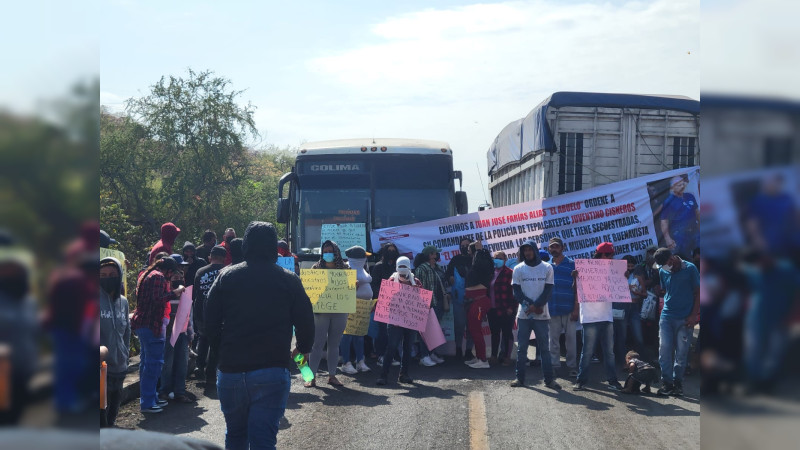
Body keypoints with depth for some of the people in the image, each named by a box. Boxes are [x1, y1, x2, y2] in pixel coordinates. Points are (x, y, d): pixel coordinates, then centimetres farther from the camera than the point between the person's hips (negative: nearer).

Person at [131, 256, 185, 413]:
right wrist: (175, 293, -13)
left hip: (141, 323, 11)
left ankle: (149, 398, 23)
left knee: (146, 362, 16)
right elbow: (158, 299, -23)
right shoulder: (158, 277, -12)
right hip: (151, 324, -11)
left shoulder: (146, 275, 19)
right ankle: (147, 403, -7)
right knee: (154, 362, -8)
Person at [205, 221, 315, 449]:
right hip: (272, 371, -2)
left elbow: (210, 322, 2)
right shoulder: (289, 280, -1)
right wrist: (302, 349, 21)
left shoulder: (226, 277, 2)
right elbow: (306, 323, 1)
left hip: (231, 370, 2)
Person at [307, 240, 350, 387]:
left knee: (334, 344, 9)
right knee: (317, 344, -3)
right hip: (321, 311, -2)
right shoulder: (316, 267, 4)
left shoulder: (345, 268, 6)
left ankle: (332, 375, 16)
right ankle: (312, 377, 1)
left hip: (340, 312, 2)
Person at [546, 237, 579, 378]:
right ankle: (554, 366, 11)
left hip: (569, 310, -3)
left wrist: (576, 309, -8)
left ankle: (572, 367, 7)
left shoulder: (572, 265, 3)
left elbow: (577, 288, 0)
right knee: (553, 339, 5)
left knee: (571, 339, 1)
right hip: (552, 310, 3)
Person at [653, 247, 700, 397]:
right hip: (667, 316, 3)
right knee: (664, 349, -5)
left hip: (685, 318, -3)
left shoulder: (690, 268, -3)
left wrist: (693, 315, -6)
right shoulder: (663, 272, 9)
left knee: (681, 352, 0)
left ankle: (678, 383, 12)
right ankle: (666, 383, 1)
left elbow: (698, 292, -1)